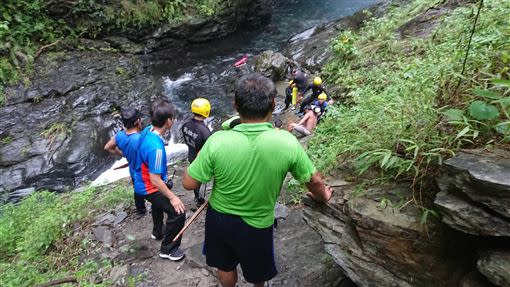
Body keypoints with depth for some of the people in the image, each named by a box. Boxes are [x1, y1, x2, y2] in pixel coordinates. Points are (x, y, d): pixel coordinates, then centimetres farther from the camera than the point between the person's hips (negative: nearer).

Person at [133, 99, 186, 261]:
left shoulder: (146, 131, -10)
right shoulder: (156, 147, -38)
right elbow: (155, 180, -32)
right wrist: (172, 197, -22)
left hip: (142, 182, 10)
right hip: (150, 188, -10)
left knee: (159, 204, 34)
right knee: (177, 213, -7)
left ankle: (157, 232, 58)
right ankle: (167, 249, 11)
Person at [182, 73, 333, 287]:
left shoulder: (218, 141, -26)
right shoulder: (287, 142, -24)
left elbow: (189, 183, -16)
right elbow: (314, 180, -8)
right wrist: (323, 196, 14)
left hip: (219, 219, 0)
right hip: (258, 224, 0)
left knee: (225, 267, 28)